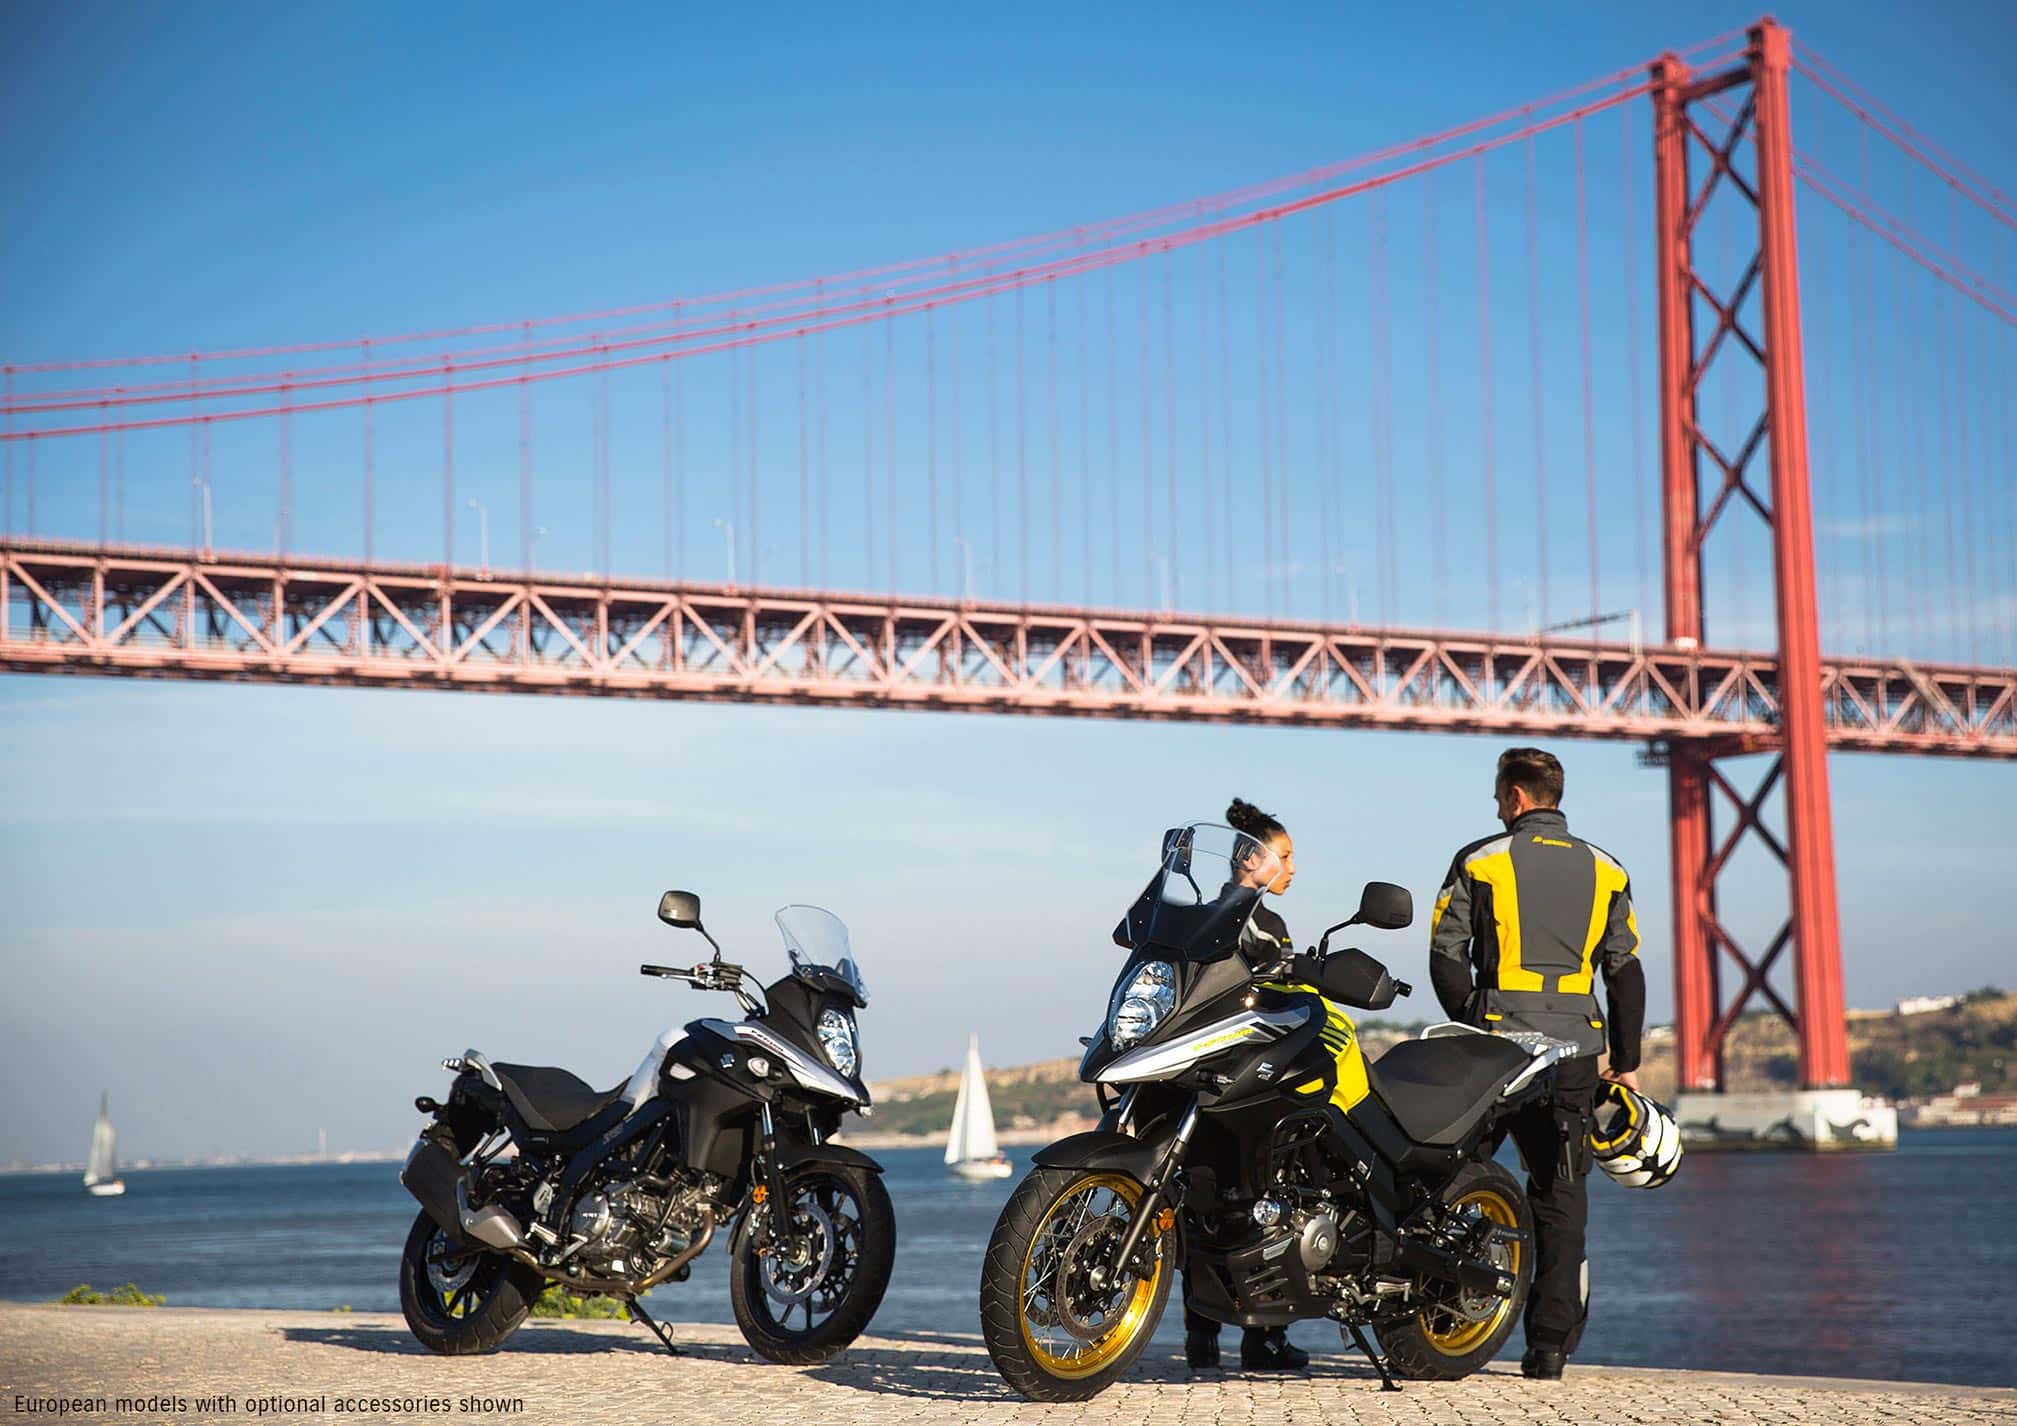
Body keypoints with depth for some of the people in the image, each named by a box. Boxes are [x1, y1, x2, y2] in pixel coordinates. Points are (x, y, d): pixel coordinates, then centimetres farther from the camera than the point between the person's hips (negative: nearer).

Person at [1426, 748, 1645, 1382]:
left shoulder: (1479, 861, 1)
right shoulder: (1605, 871, 10)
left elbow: (1446, 954, -3)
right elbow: (1625, 971, 10)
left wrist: (1472, 1027, 6)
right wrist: (1626, 1063, 14)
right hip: (1575, 1050, 2)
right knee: (1561, 1193, 6)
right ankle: (1550, 1345, 2)